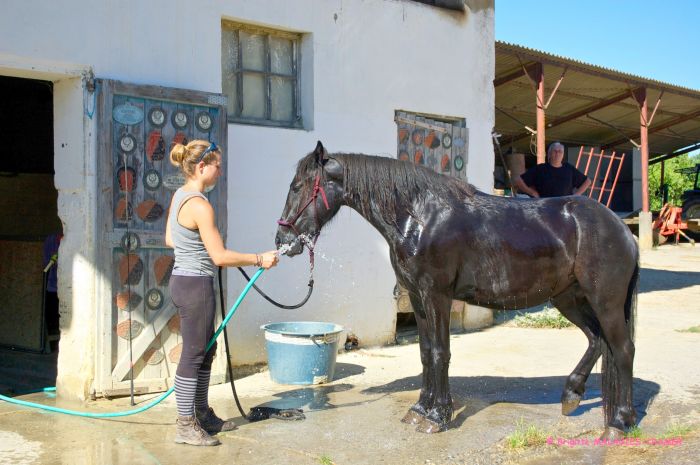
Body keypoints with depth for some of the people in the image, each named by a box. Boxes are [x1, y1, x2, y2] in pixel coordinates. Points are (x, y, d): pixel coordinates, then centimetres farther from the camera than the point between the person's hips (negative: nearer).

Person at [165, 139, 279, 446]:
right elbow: (220, 257, -21)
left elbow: (169, 239, 18)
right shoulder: (200, 205, -21)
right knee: (194, 354, 0)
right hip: (196, 285, -10)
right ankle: (186, 426, 10)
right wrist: (259, 259, -13)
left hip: (182, 280, 10)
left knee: (206, 350, 19)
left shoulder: (179, 196, 8)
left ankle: (202, 414, 31)